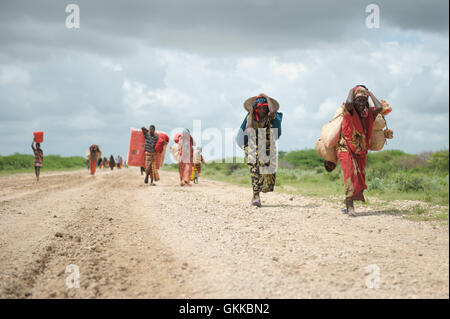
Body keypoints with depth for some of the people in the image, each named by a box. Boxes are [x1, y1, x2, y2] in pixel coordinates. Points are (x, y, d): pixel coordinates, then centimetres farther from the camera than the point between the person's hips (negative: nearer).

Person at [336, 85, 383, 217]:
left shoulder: (369, 114, 2)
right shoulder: (349, 112, -10)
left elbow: (379, 108, -16)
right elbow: (349, 103, -33)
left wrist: (369, 93, -4)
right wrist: (352, 91, -13)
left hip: (360, 152, 5)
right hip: (346, 149, -5)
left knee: (359, 177, 6)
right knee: (350, 173, -20)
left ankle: (348, 205, 19)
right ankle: (350, 206, -22)